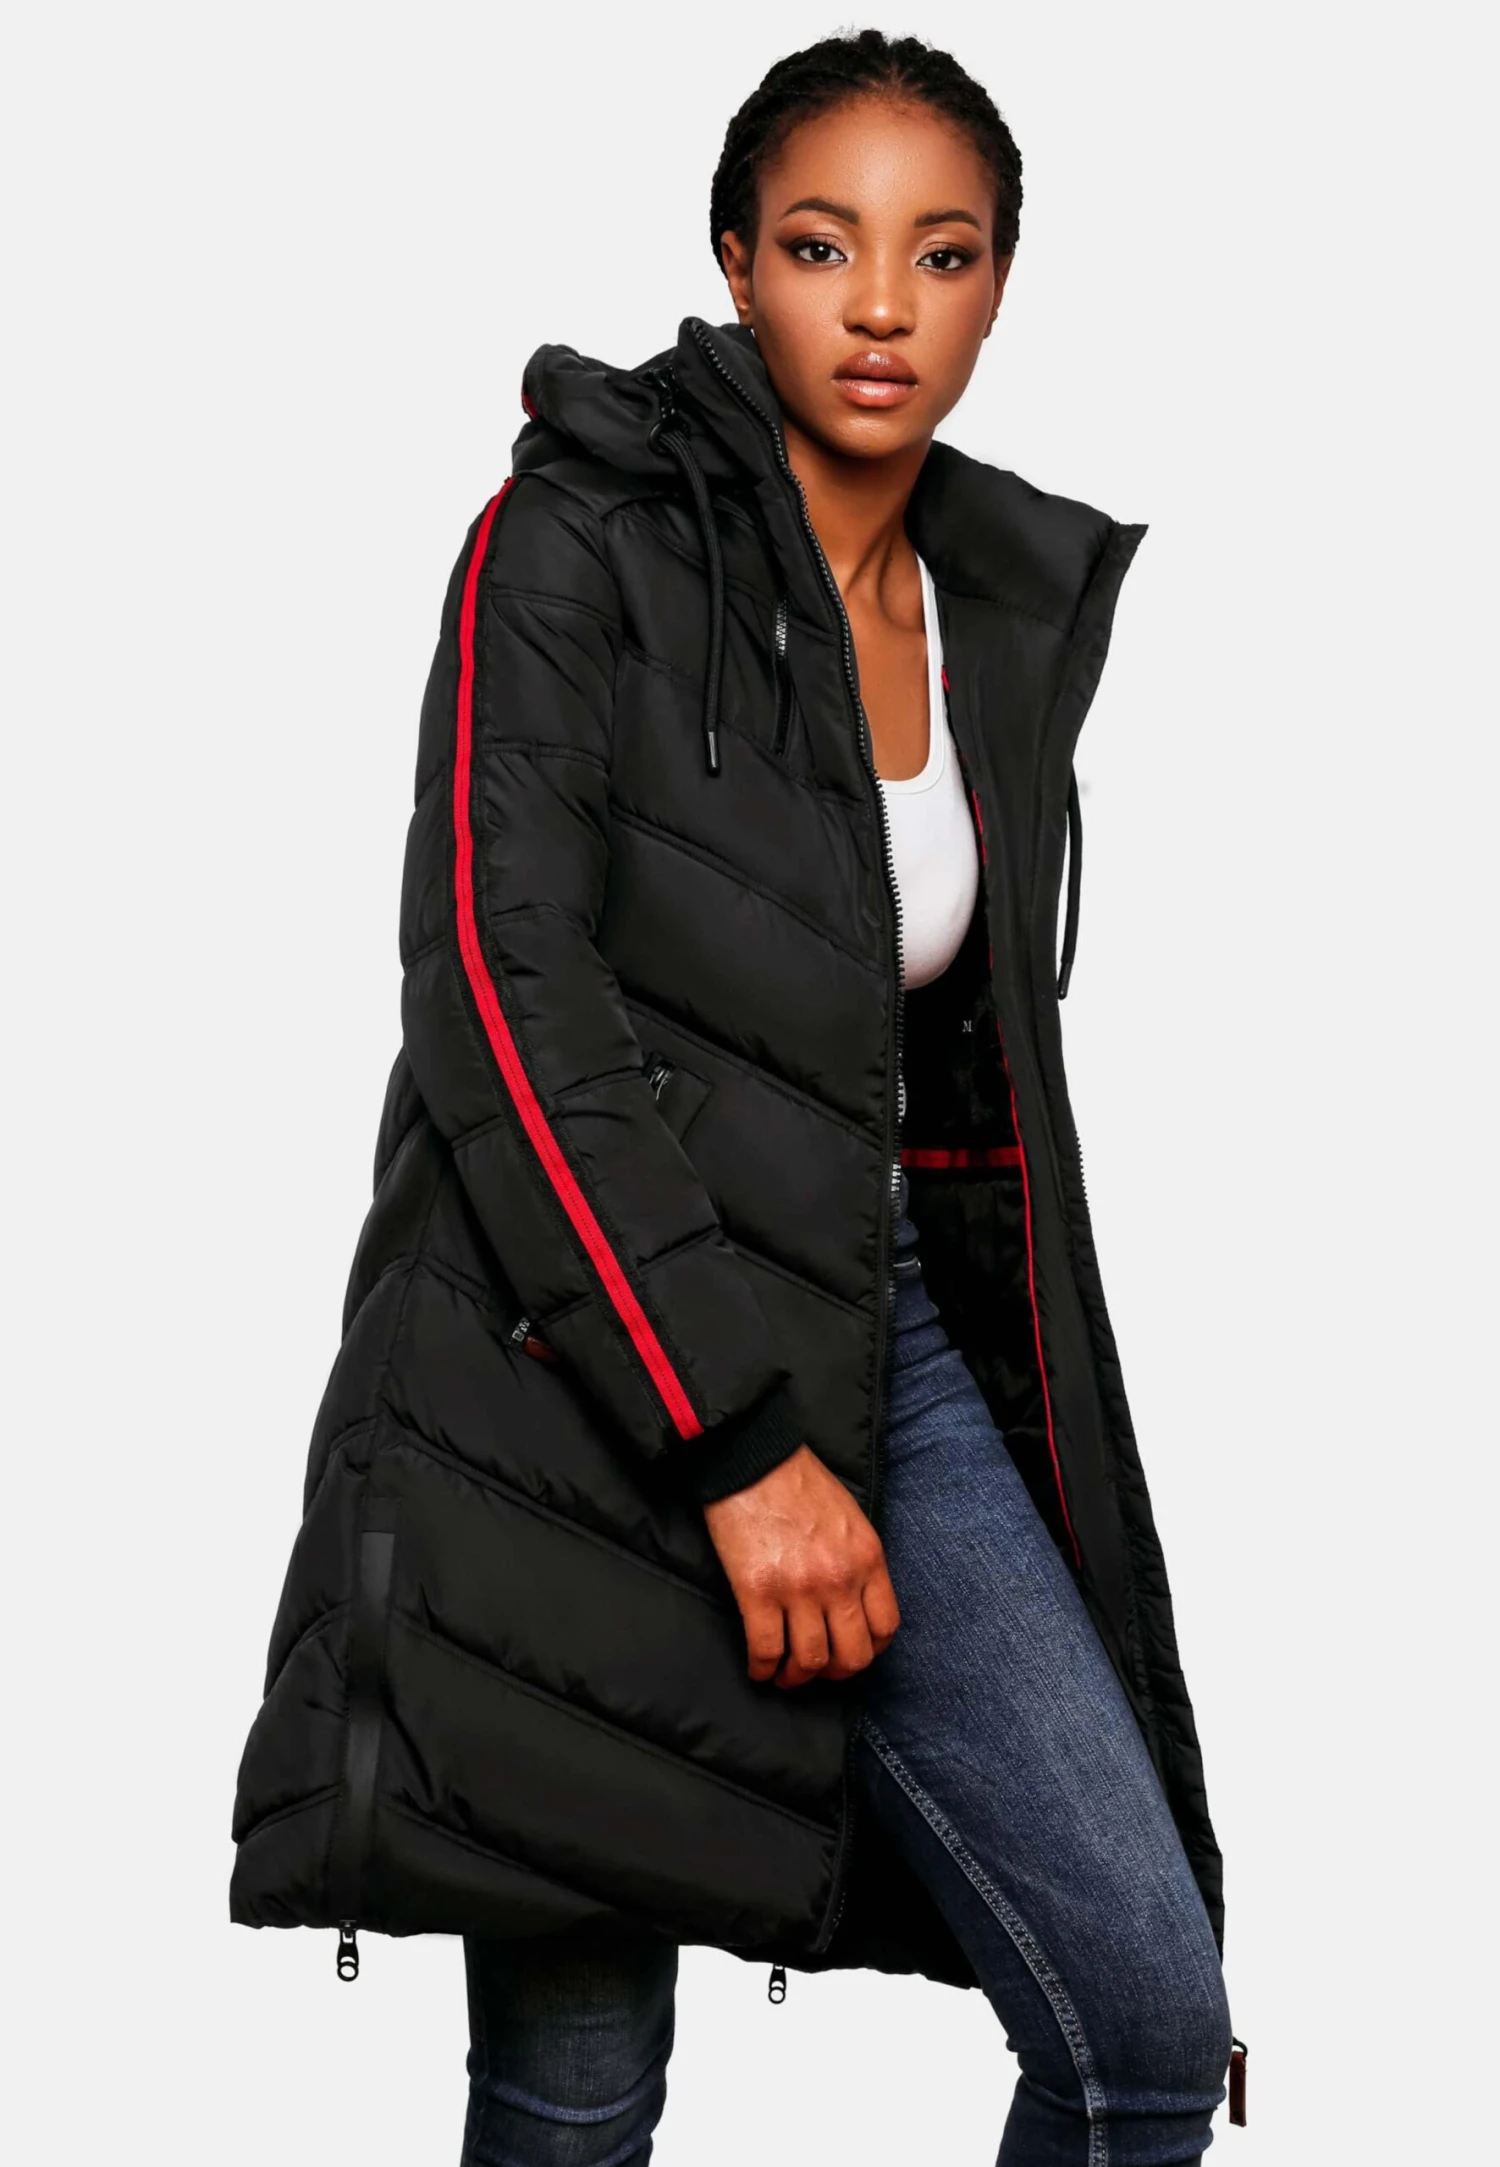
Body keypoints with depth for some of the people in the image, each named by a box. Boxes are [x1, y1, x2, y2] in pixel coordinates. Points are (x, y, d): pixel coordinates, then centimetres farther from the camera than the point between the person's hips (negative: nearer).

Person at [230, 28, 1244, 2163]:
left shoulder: (1012, 607, 12)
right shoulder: (580, 541, -7)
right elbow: (500, 983, -17)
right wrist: (732, 1441, -21)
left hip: (887, 1337, 6)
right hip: (597, 1372, -5)